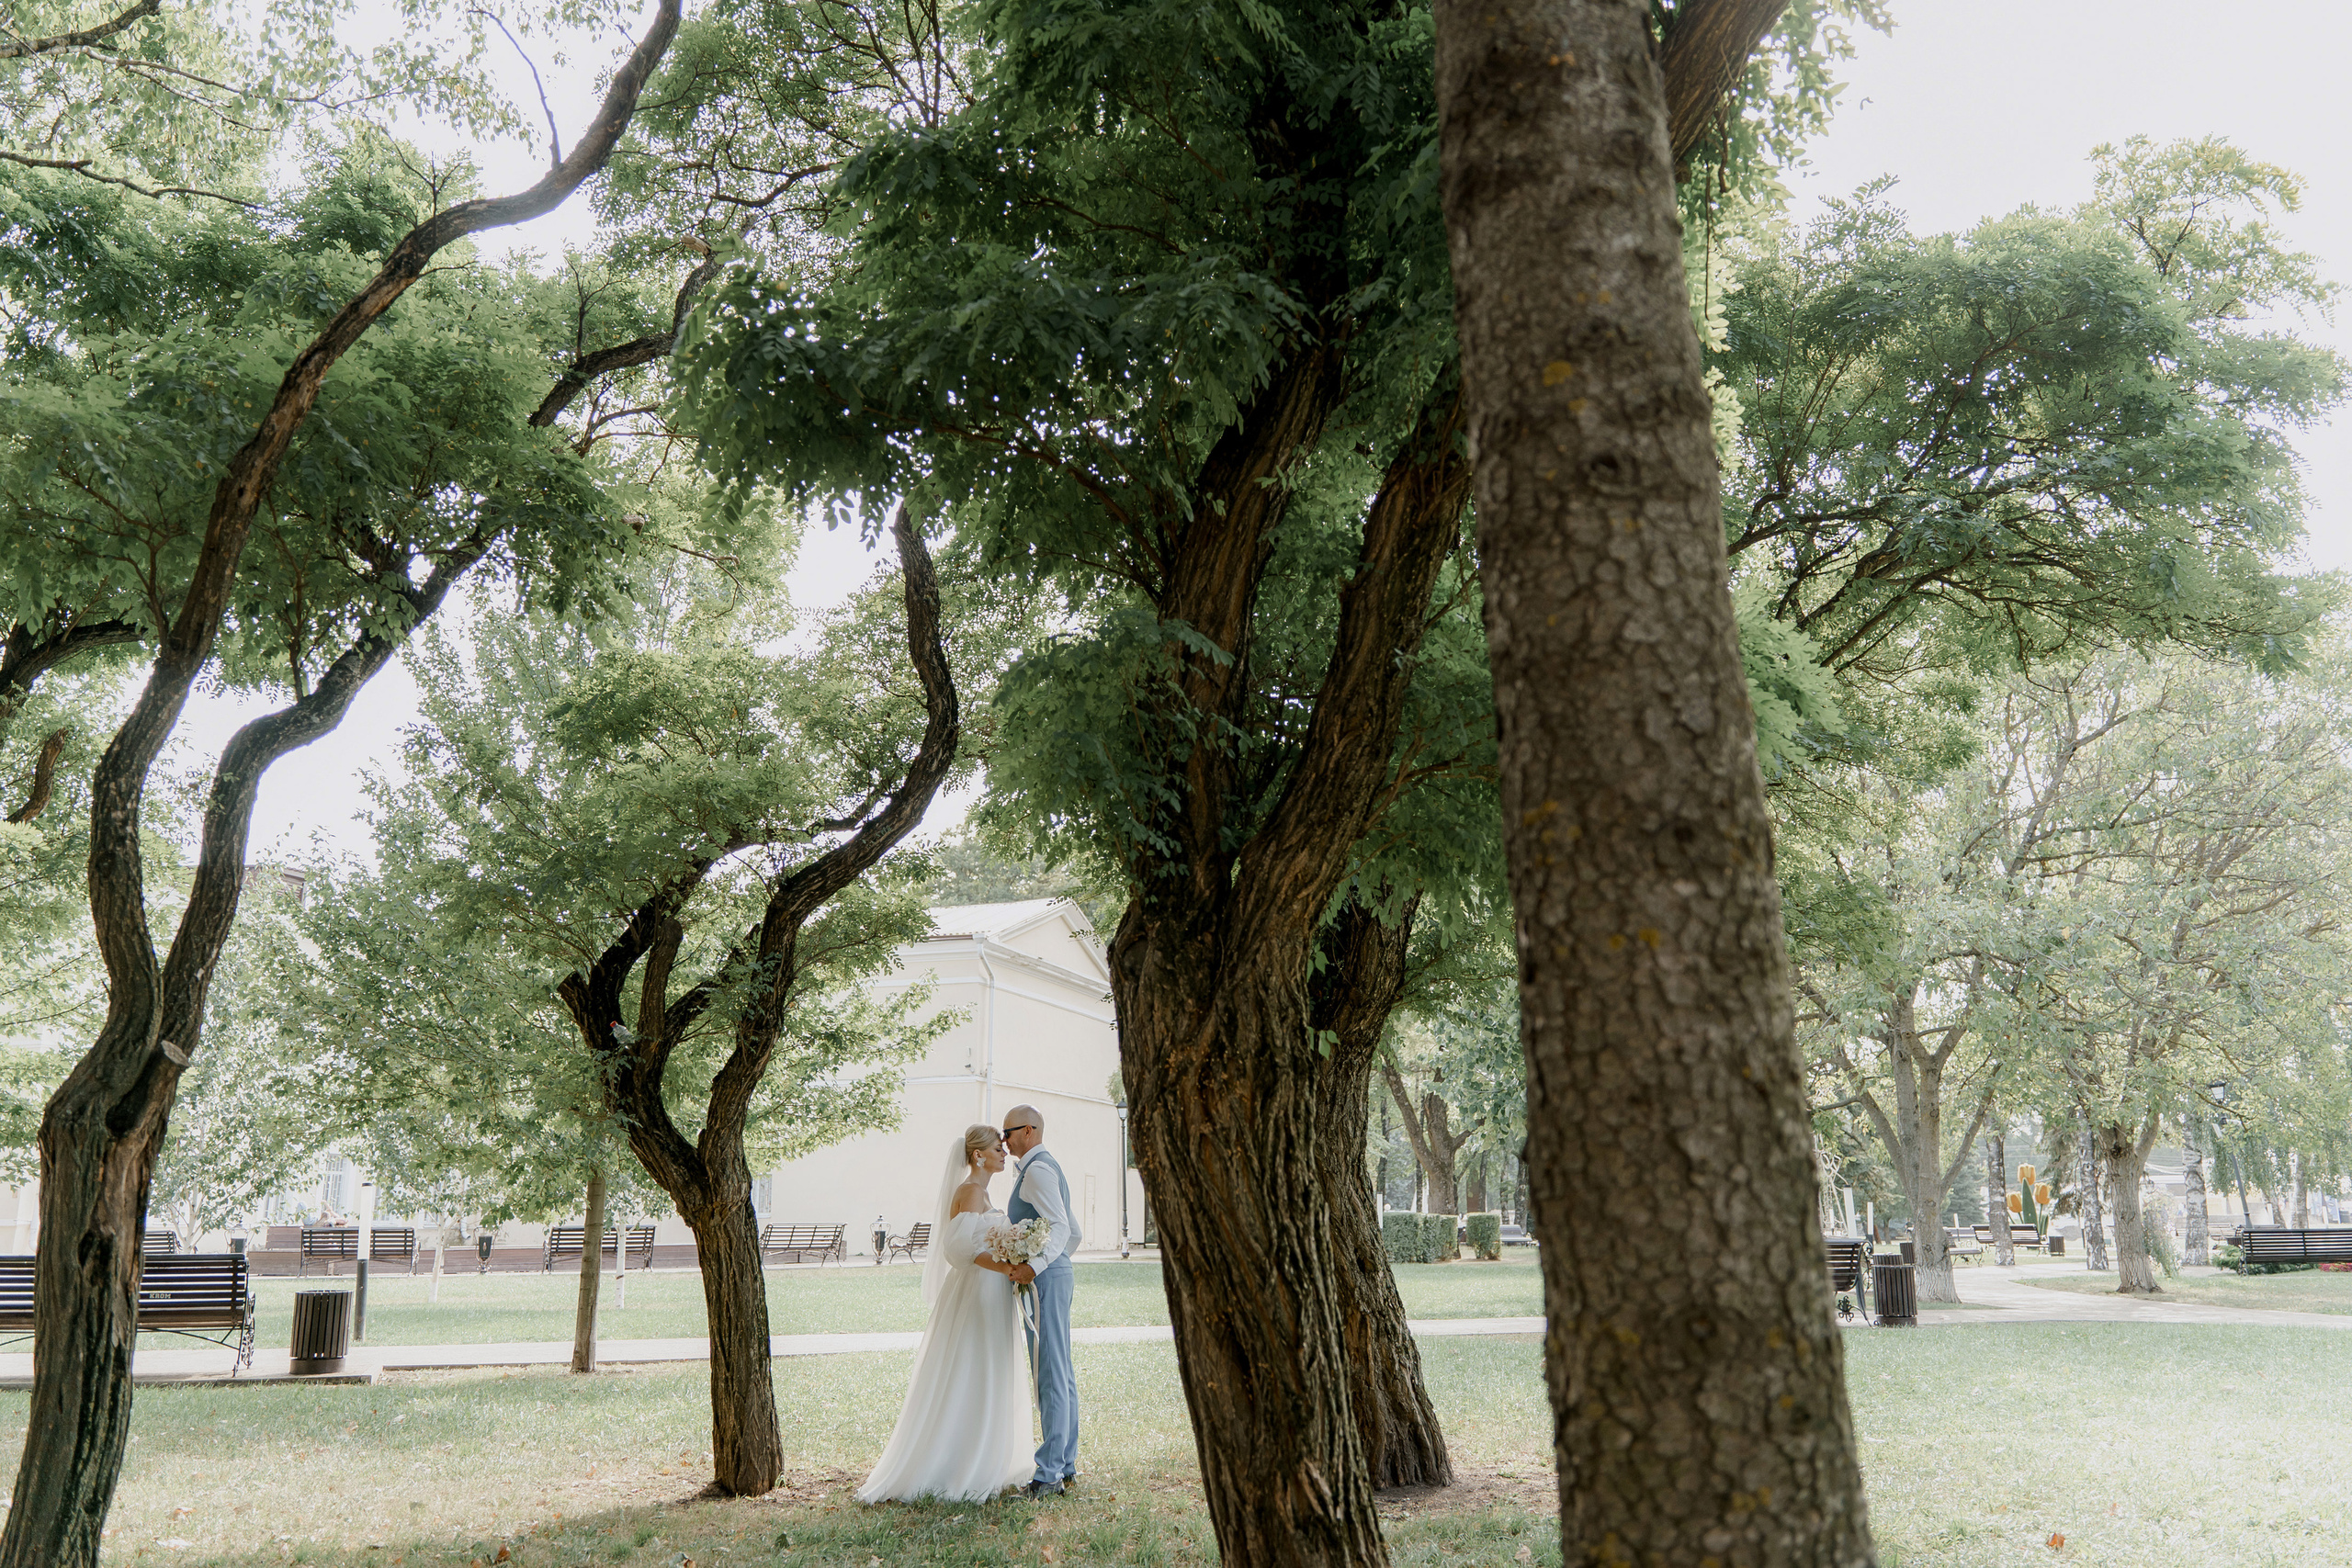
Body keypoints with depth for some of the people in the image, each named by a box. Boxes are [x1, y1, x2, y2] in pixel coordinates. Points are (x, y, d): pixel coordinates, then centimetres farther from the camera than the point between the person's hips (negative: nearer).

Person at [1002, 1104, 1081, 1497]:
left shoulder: (1037, 1170, -12)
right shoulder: (1050, 1167, 20)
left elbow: (1060, 1226, -24)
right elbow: (1074, 1231, 26)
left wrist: (1035, 1265, -35)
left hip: (1043, 1278, -11)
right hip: (1056, 1273, 11)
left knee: (1050, 1374, -9)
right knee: (1061, 1373, 12)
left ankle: (1049, 1475, -8)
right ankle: (1066, 1466, 17)